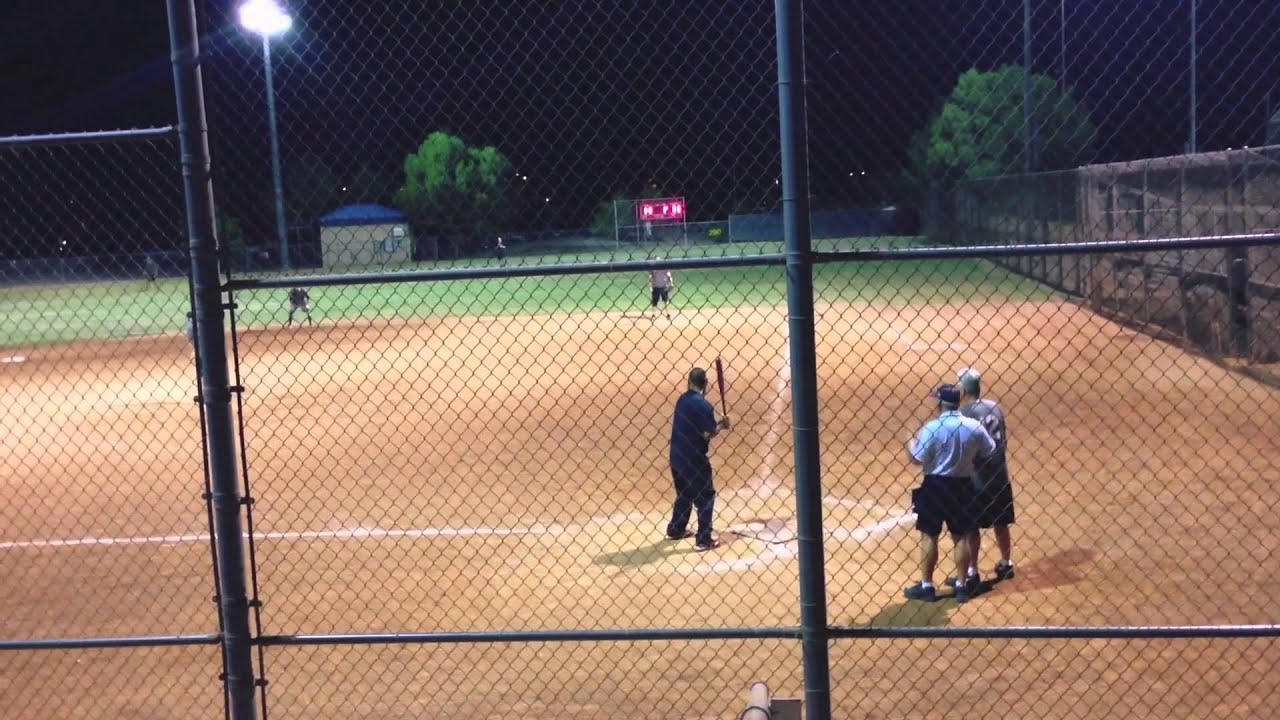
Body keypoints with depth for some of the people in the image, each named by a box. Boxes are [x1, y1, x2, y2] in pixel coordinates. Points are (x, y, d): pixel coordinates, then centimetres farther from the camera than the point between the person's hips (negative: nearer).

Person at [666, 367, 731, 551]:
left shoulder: (682, 399, 7)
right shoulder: (703, 405, -18)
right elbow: (708, 434, -20)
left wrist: (714, 422, 9)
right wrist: (721, 425, -2)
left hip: (677, 456, 8)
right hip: (694, 459, -8)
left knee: (684, 494, 25)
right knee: (706, 497, 3)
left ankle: (675, 529, 36)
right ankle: (704, 540, 1)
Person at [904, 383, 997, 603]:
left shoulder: (932, 428, -16)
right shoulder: (975, 426, -4)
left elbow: (917, 459, -15)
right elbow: (989, 452, 5)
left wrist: (908, 444, 5)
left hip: (935, 486, -4)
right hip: (962, 486, 4)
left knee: (929, 536, 6)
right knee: (960, 536, 13)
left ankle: (927, 586, 10)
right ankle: (962, 586, 19)